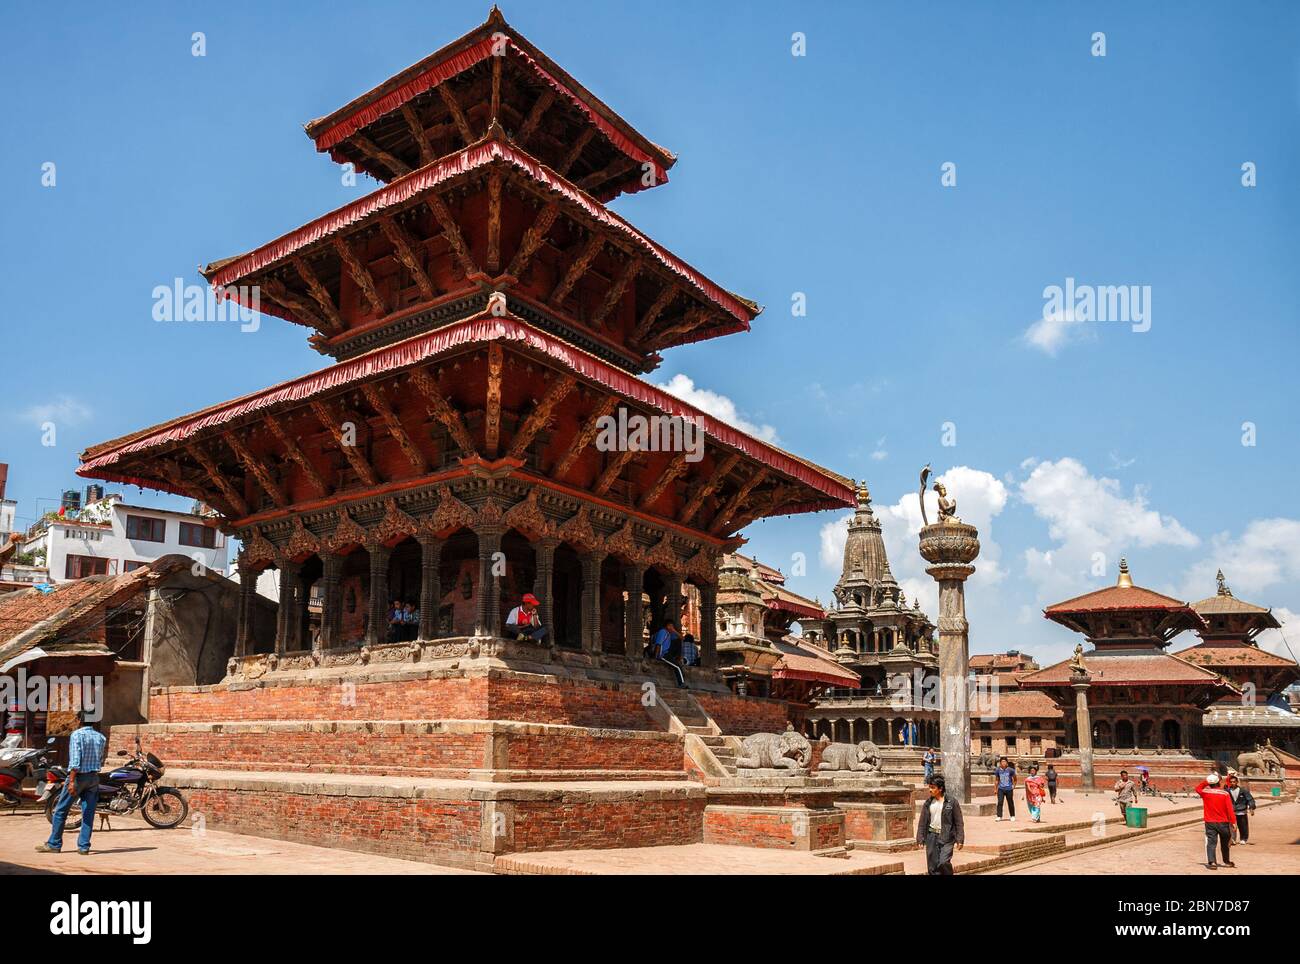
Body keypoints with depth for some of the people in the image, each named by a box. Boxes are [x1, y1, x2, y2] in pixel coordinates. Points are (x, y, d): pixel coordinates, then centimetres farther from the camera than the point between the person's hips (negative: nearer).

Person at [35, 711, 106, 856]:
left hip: (79, 776, -5)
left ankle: (54, 844, 14)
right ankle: (84, 846, 6)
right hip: (94, 778, 5)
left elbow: (75, 760, -18)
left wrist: (71, 781, -20)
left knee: (60, 811, 9)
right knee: (88, 814, 6)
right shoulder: (100, 737, 6)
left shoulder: (77, 734, -10)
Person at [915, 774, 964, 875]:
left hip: (946, 837, -4)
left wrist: (960, 839, -7)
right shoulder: (928, 803, 6)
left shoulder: (952, 802, -4)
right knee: (932, 867, 5)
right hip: (932, 836, 4)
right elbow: (922, 822, 9)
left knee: (943, 863, -18)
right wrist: (920, 838, 4)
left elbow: (959, 822, -3)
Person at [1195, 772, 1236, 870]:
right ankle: (1227, 861, 32)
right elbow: (1230, 809, -12)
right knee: (1225, 843, 18)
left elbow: (1197, 788, 17)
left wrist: (1205, 781, 5)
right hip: (1223, 822, 0)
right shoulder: (1225, 793, -9)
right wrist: (1233, 821, -8)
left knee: (1211, 842, -1)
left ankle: (1211, 862, -15)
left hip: (1210, 822, 0)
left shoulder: (1205, 792, -6)